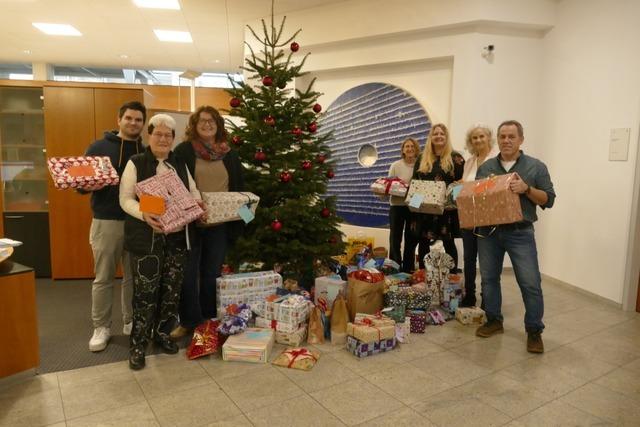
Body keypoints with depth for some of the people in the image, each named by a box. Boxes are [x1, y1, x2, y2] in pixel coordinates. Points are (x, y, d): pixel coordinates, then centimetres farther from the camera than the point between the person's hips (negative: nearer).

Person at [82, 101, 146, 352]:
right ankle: (101, 327, 18)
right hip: (106, 221, -2)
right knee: (103, 278, 6)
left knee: (135, 276, 9)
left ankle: (131, 323, 24)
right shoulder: (98, 147, 3)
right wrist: (88, 186, -18)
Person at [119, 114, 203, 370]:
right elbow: (126, 199, -7)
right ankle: (138, 344, 12)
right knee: (145, 291, -2)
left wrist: (198, 203, -6)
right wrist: (144, 214, -24)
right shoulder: (135, 163, -2)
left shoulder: (180, 164, 12)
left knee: (172, 289, 10)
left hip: (177, 237, 5)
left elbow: (193, 191, 16)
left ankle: (163, 333, 28)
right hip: (146, 238, -4)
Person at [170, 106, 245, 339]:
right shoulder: (183, 151, -1)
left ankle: (210, 320, 26)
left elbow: (239, 187, 14)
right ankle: (189, 321, 19)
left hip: (220, 225, 3)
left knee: (212, 275, 13)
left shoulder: (230, 155, 10)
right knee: (187, 274, 3)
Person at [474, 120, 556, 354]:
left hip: (520, 233, -3)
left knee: (530, 284, -3)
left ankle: (534, 331, 12)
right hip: (488, 232, 3)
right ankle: (494, 321, 27)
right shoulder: (485, 167, 9)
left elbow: (548, 199, -1)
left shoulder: (536, 167, 1)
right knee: (489, 279, 11)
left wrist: (526, 189, -17)